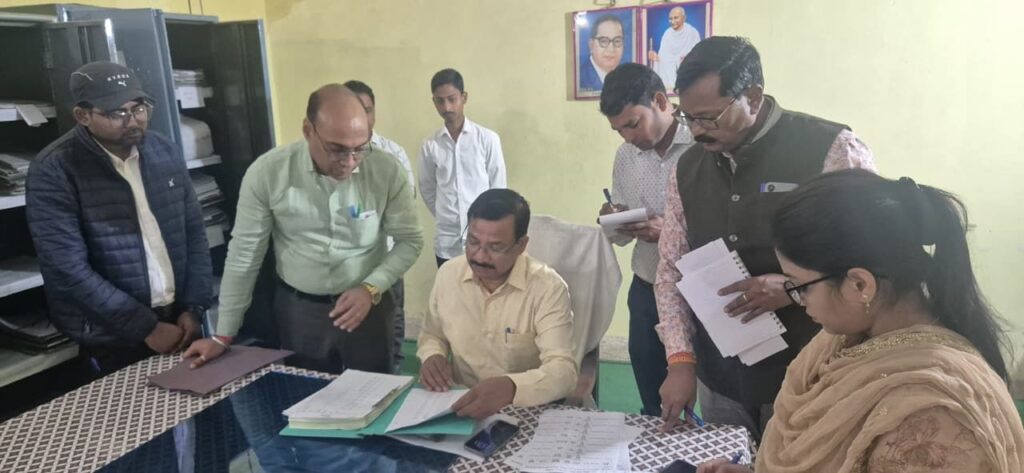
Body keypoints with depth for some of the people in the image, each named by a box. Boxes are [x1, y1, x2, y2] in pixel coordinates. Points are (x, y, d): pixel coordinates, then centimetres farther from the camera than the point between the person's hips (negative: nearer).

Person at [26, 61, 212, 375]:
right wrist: (146, 327, -16)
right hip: (112, 338, -4)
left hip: (179, 320, 4)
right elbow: (67, 268, -17)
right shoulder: (54, 171, -12)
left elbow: (194, 231, 5)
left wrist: (194, 308, -2)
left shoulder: (164, 151, 1)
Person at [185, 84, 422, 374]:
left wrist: (371, 288, -19)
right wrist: (223, 336, 0)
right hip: (298, 310, 0)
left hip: (368, 305, 0)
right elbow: (244, 255, -4)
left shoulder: (386, 171, -14)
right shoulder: (267, 173, -13)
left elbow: (410, 240, -4)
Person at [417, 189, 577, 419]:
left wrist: (510, 387, -41)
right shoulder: (448, 273, -2)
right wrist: (433, 357, -9)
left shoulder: (548, 288, -16)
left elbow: (563, 370, -24)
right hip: (460, 405, 2)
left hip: (524, 410, -1)